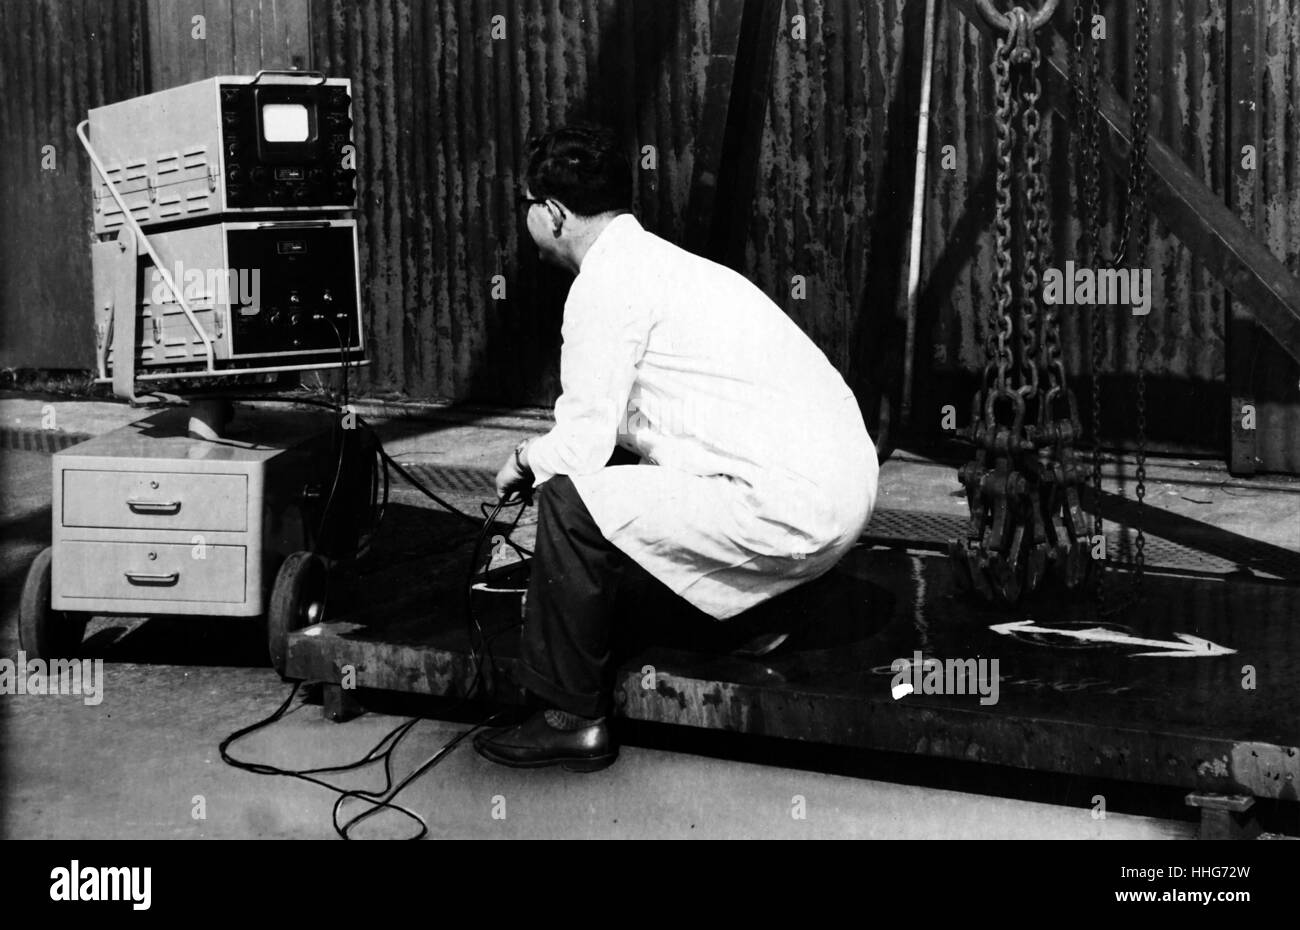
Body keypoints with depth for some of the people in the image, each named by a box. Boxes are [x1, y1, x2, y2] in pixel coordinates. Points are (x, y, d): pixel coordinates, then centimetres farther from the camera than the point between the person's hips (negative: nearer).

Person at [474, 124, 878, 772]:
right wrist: (552, 455, 34)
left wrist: (523, 461, 8)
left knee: (569, 502, -9)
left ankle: (574, 720, 3)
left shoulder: (607, 282, -10)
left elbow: (583, 444, -11)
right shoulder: (657, 258, 19)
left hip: (793, 509, -10)